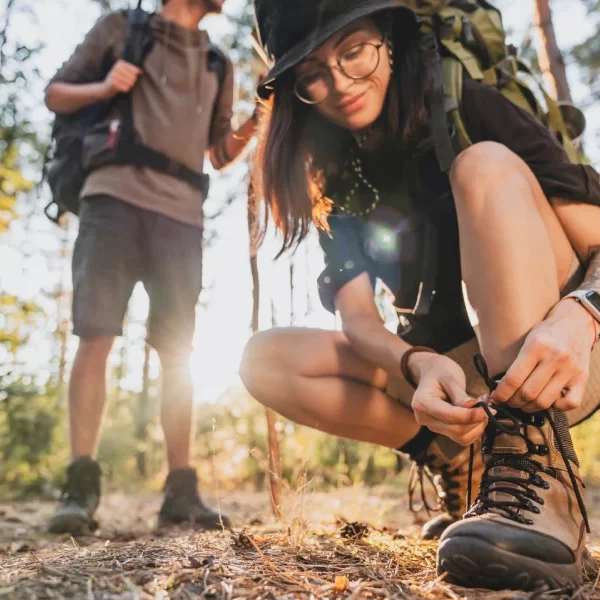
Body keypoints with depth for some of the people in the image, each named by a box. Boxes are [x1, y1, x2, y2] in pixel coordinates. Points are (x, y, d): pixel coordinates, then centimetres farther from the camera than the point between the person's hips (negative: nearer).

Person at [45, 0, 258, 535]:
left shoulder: (217, 64, 23)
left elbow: (220, 155, 23)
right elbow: (56, 94, 15)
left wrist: (257, 122, 5)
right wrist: (103, 89, -5)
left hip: (181, 212, 3)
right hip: (115, 197, -3)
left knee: (178, 352, -3)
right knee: (95, 337, -11)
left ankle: (181, 489, 0)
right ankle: (81, 484, -8)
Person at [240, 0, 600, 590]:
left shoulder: (473, 109, -8)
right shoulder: (338, 180, 2)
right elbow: (357, 317, -10)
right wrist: (420, 366, -32)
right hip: (453, 375, 4)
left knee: (486, 165, -27)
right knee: (266, 359, -14)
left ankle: (540, 481, -37)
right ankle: (470, 467, -14)